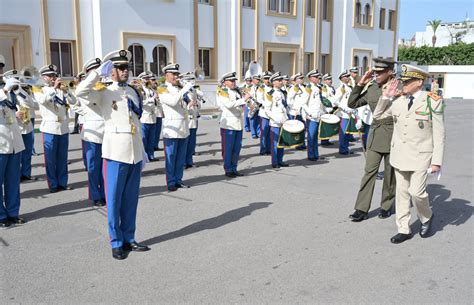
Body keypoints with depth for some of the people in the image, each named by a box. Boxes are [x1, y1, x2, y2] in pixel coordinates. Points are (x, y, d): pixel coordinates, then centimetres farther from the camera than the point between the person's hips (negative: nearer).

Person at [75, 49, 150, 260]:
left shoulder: (133, 91, 14)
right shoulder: (103, 92, -3)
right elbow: (80, 92, -23)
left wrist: (142, 149, 15)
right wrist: (99, 72, -18)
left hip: (135, 152, 5)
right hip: (116, 152, -5)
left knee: (131, 199, 11)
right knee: (114, 199, 2)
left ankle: (129, 238, 23)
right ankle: (117, 243, 13)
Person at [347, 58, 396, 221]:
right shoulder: (371, 88, 3)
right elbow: (352, 104, 6)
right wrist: (360, 84, -1)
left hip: (393, 135, -2)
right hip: (375, 134, 3)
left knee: (390, 173, 8)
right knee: (369, 171, -2)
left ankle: (386, 206, 25)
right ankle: (361, 209, 1)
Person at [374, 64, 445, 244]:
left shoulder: (433, 101, -8)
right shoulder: (397, 100, 3)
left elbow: (439, 135, -8)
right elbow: (378, 115, 14)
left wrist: (437, 161, -11)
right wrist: (386, 96, 1)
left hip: (420, 155, -4)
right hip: (400, 154, 5)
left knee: (417, 191, -7)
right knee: (402, 192, 9)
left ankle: (427, 217, 25)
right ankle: (404, 230, 20)